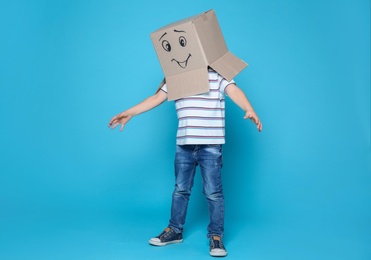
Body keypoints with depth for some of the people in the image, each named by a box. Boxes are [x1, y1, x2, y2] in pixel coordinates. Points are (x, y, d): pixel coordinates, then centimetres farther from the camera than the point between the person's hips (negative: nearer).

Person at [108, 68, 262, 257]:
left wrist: (249, 110, -37)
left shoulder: (218, 76, -2)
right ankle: (175, 230, 29)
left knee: (213, 192, 0)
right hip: (184, 145, 4)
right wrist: (129, 113, 0)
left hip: (210, 145, -4)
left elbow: (234, 91, -18)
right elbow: (156, 98, 8)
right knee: (180, 190, 14)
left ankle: (216, 236, 14)